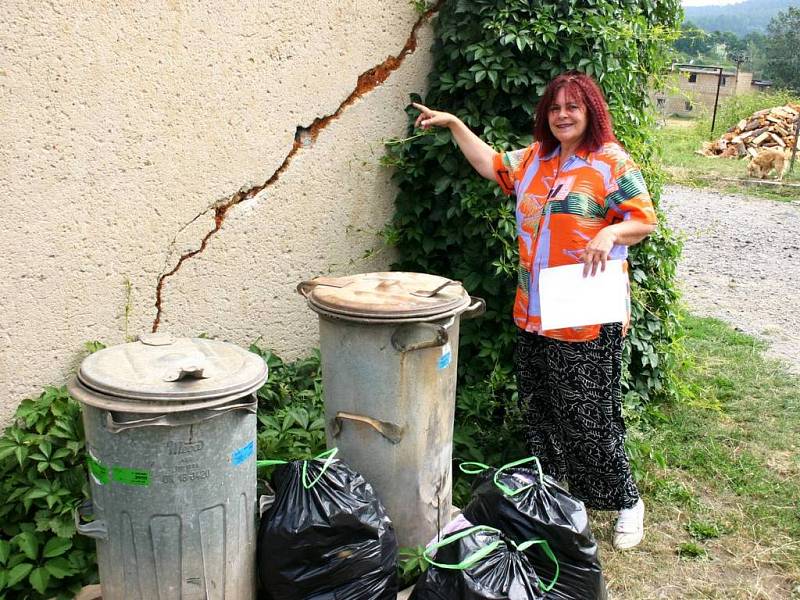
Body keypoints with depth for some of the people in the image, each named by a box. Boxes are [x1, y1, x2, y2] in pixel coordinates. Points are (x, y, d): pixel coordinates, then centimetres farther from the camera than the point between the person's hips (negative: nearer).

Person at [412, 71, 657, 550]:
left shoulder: (612, 162, -6)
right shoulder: (536, 159, 13)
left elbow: (646, 220, -7)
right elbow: (491, 164, 22)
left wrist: (611, 232, -26)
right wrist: (454, 124, 17)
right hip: (535, 311, 7)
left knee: (589, 413, -3)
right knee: (540, 405, 16)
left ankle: (626, 501, 15)